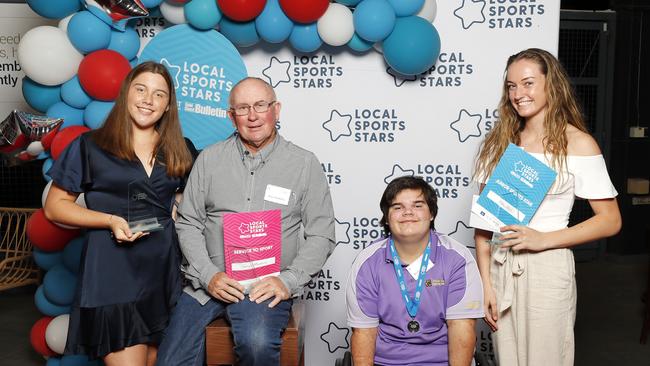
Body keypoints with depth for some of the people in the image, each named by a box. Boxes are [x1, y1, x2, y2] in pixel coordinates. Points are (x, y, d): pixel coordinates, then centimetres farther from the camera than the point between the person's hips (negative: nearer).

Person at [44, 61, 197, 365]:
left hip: (166, 268, 4)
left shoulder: (180, 151, 11)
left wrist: (178, 211, 3)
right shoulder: (90, 146, 0)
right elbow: (55, 206, 1)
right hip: (113, 269, -4)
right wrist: (110, 220, -13)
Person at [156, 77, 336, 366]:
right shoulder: (209, 159, 8)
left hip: (266, 286, -2)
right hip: (208, 282, 3)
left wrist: (288, 281, -11)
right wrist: (209, 275, -7)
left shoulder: (305, 164, 2)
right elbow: (188, 224, 8)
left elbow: (321, 235, 2)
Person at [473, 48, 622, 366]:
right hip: (499, 267, 4)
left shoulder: (578, 143, -5)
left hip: (547, 268, -3)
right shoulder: (499, 141, 5)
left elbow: (610, 220, -5)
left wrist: (543, 239, -15)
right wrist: (485, 283, -2)